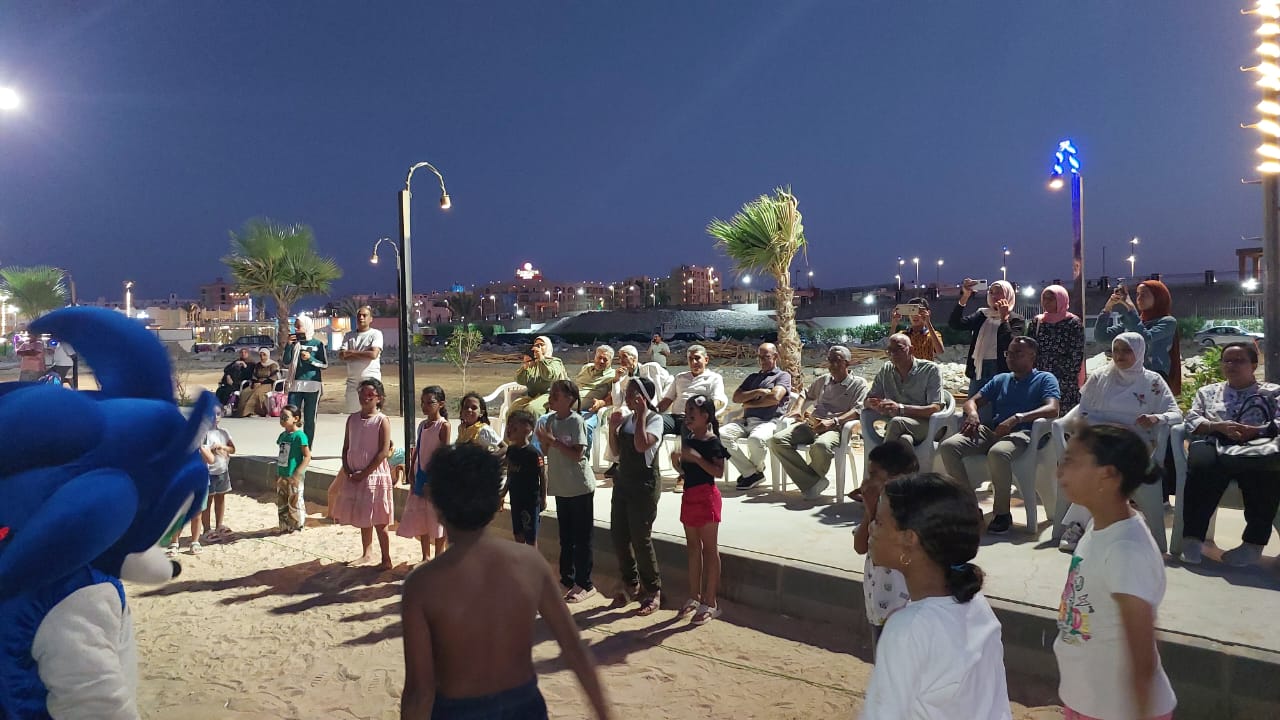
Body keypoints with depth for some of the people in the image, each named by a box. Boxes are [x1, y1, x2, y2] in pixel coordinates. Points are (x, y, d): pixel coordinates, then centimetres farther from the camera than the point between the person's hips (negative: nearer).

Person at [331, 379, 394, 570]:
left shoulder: (382, 421, -10)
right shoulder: (352, 418, 7)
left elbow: (384, 451, -15)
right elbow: (346, 448, 10)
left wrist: (364, 473, -16)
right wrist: (347, 470, -4)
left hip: (374, 474, -6)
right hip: (354, 475, 6)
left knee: (378, 520, -1)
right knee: (362, 517, 17)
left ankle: (386, 559, 7)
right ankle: (367, 554, 31)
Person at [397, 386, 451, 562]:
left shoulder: (444, 425, -11)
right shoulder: (422, 424, 10)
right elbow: (416, 451, 12)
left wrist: (433, 481, -17)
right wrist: (412, 476, 5)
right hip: (420, 477, 7)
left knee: (437, 519, 1)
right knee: (420, 519, 12)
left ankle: (438, 559, 11)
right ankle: (426, 557, 24)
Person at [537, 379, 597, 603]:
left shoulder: (576, 421, -15)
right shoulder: (550, 420, 5)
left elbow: (578, 454, -20)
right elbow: (547, 452, 9)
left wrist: (554, 441, -23)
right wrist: (543, 441, -11)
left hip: (580, 487, -7)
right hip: (561, 486, 7)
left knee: (581, 538, 2)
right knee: (565, 537, 16)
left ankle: (584, 584, 10)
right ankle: (567, 580, 27)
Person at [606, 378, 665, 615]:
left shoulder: (654, 419, -11)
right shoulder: (625, 418, 8)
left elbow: (641, 445, -27)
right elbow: (616, 451, 9)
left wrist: (641, 415, -22)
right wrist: (612, 427, -4)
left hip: (644, 484, -7)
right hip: (623, 481, 7)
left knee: (640, 538, -4)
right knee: (619, 536, 10)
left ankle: (653, 591, 12)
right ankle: (631, 585, 27)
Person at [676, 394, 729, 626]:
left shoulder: (712, 442, -13)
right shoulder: (688, 439, 10)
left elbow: (719, 472, -22)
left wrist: (696, 457, -27)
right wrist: (679, 461, 1)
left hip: (706, 496, -8)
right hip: (689, 495, 8)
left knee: (709, 548, -2)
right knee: (693, 547, 14)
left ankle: (711, 603, 4)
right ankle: (695, 597, 25)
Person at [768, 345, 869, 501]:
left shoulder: (858, 383, 9)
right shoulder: (823, 380, 27)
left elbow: (858, 410, -6)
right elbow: (807, 394, 42)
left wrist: (833, 422, -20)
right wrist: (798, 409, 19)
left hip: (835, 428, -6)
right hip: (811, 424, 6)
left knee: (821, 446, -43)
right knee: (777, 440, -22)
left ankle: (809, 479, -11)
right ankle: (813, 482, -24)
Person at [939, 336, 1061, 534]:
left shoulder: (1045, 379, 11)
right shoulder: (1000, 380, 28)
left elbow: (1052, 410, -8)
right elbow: (971, 401, 21)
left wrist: (1016, 418, -22)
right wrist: (973, 413, -6)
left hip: (1020, 434, -5)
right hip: (991, 431, 6)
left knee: (998, 453, -41)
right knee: (947, 446, -22)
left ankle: (1003, 513, -21)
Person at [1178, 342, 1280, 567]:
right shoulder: (1207, 392, 31)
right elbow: (1192, 421, 15)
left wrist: (1253, 431, -13)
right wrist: (1219, 426, -5)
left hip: (1255, 447, -1)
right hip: (1214, 445, 1)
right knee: (1202, 464, -38)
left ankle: (1254, 543, -36)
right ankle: (1192, 538, -39)